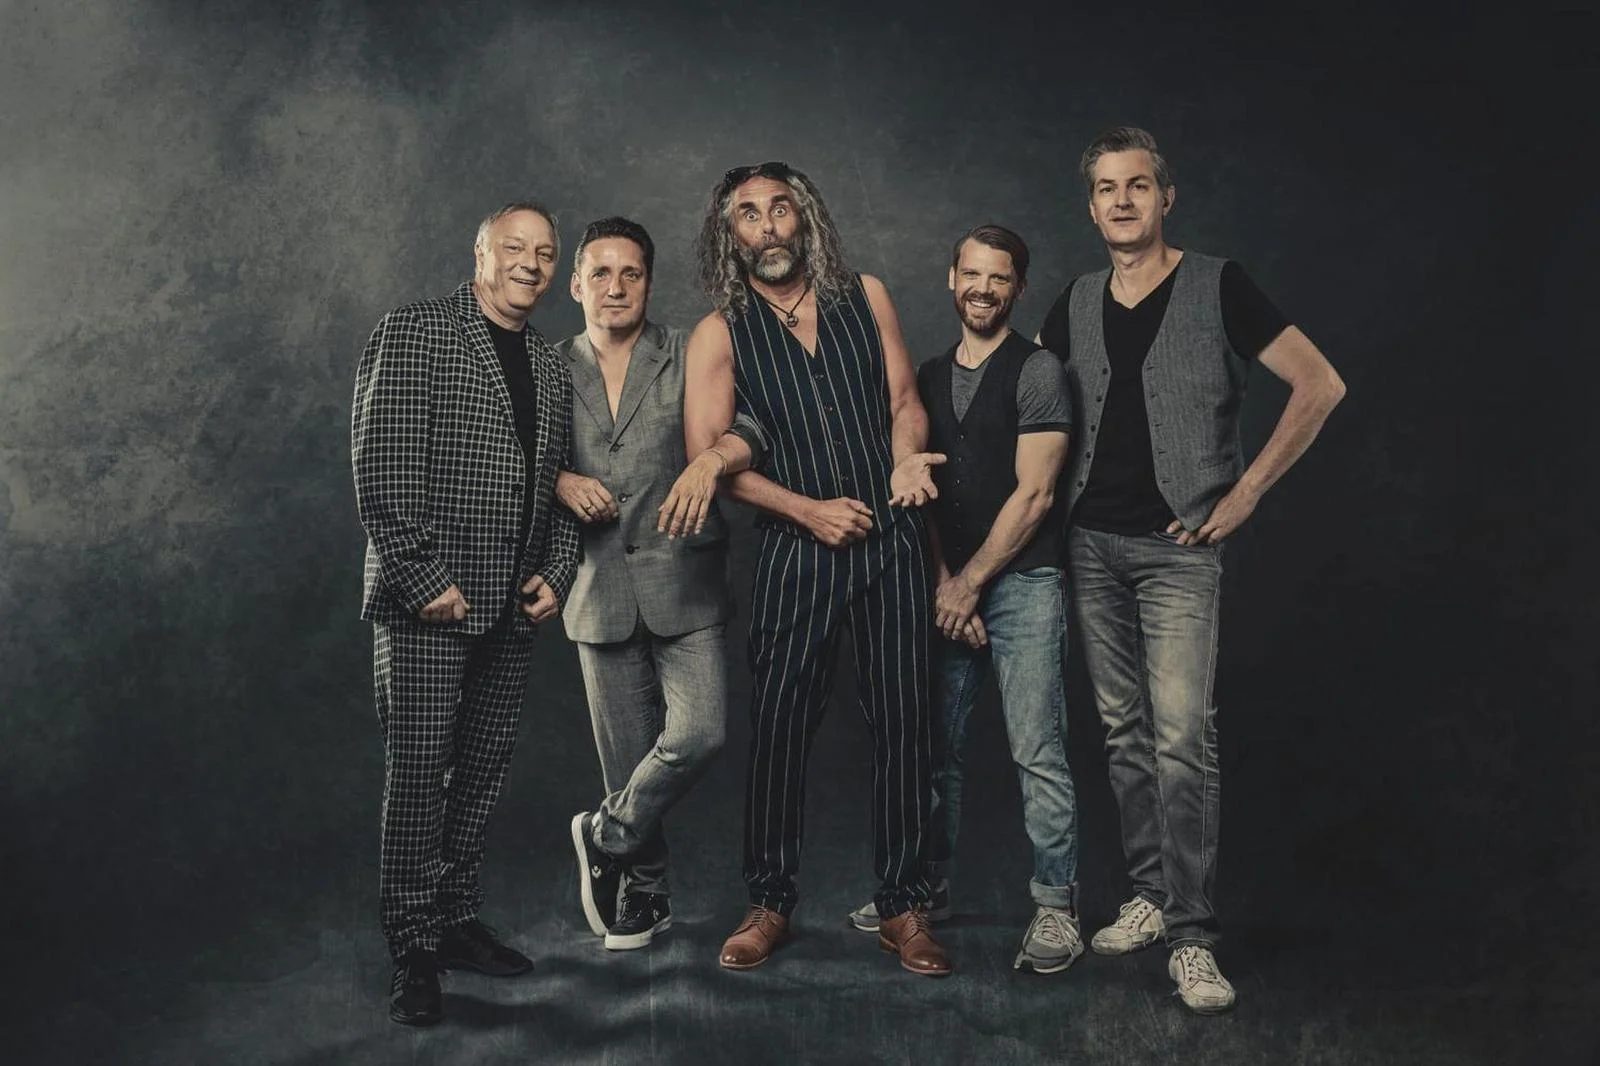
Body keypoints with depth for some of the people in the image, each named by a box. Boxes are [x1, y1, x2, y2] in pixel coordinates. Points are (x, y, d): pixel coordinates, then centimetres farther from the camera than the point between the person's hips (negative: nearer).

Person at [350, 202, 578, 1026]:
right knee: (419, 774, -3)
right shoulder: (413, 334, -5)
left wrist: (555, 572, 5)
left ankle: (458, 923, 24)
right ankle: (414, 952, 7)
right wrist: (425, 579, -16)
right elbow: (382, 469, -12)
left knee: (482, 772, 12)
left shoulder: (551, 367, 16)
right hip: (430, 603, -6)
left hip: (514, 611, 7)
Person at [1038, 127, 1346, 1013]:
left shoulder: (1216, 287, -6)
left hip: (1178, 547, -5)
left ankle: (1193, 938, -5)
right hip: (1092, 543, 5)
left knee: (1182, 738, -12)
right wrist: (1057, 486, 7)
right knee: (1124, 734, 10)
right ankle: (1151, 897, 22)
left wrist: (1245, 492, -9)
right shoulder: (1076, 304, 8)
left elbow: (1320, 385, -7)